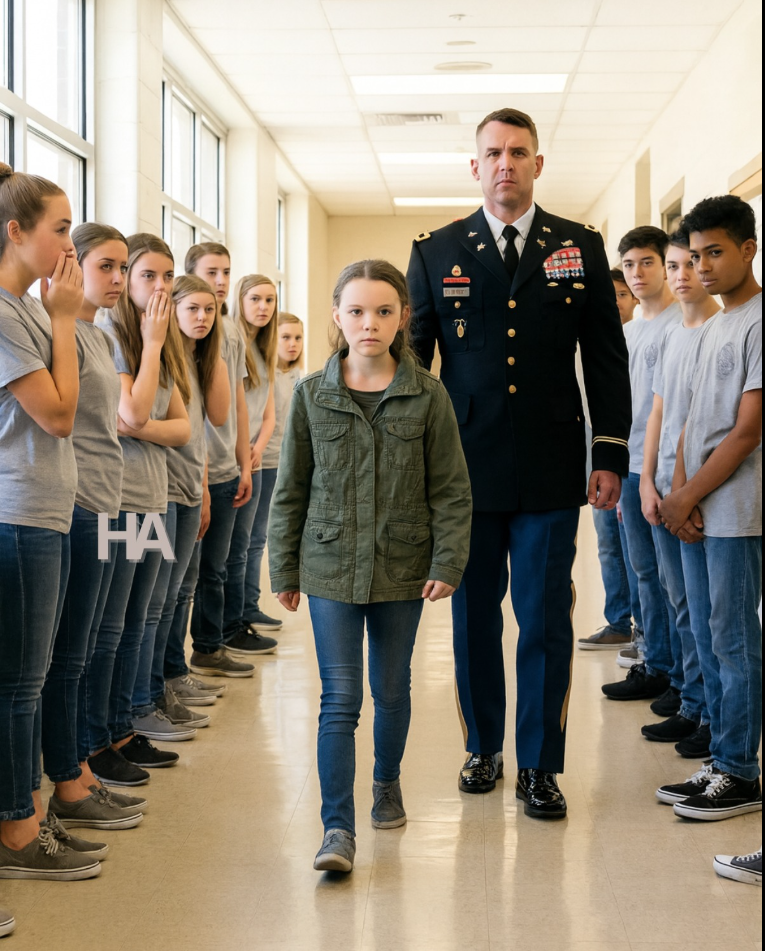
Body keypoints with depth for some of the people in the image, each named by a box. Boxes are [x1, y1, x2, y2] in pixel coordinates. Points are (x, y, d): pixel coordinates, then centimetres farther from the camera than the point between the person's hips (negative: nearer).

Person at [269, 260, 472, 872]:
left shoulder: (427, 396, -3)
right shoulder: (312, 395, 0)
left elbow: (450, 489, 0)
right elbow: (291, 490, 5)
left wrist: (448, 563, -8)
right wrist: (285, 570, 6)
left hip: (402, 568, 1)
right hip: (331, 567, 0)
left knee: (392, 689, 15)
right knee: (340, 699, -5)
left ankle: (388, 781, 40)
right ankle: (338, 828, -4)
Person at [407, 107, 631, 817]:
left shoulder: (581, 249, 6)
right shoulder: (436, 253, 6)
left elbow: (607, 358, 6)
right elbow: (409, 359, 8)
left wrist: (611, 456, 0)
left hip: (551, 471, 0)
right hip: (467, 466, 1)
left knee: (546, 620, 1)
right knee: (474, 615, 9)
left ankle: (540, 765, 12)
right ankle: (483, 749, 24)